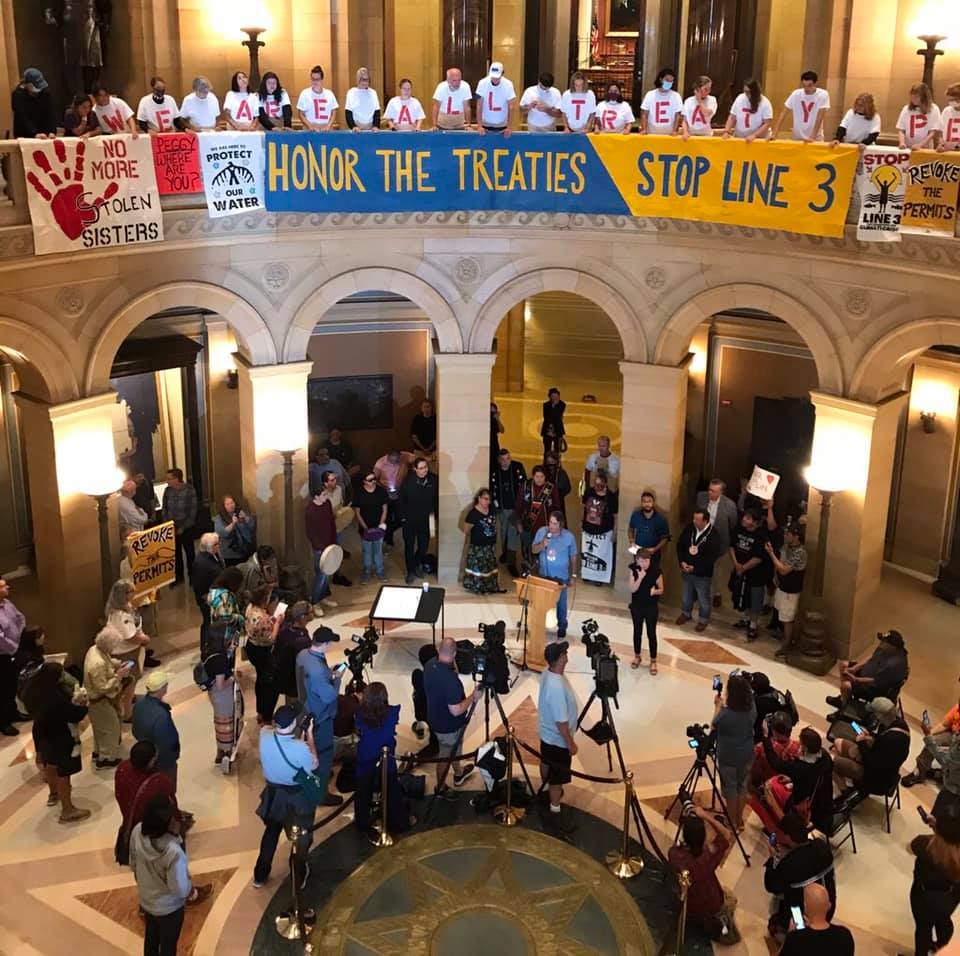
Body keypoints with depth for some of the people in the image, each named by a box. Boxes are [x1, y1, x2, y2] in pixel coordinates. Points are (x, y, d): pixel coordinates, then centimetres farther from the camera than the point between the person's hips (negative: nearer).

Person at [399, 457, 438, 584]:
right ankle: (411, 571, 22)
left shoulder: (433, 479, -11)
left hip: (425, 519, 2)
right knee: (409, 545, 7)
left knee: (424, 545, 12)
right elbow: (401, 500, -10)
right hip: (409, 519, -2)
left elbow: (436, 499, 1)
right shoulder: (408, 481, -18)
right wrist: (402, 516, -9)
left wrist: (436, 514, 2)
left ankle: (418, 564, 39)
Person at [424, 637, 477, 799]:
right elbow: (456, 710, -31)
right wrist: (473, 697, -20)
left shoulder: (429, 665, -12)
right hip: (447, 725, -8)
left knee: (455, 747, 32)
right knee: (445, 755, 17)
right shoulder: (451, 679, -38)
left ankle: (459, 774, 55)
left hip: (435, 717, 8)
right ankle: (441, 788, 39)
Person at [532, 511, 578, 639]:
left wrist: (573, 575, 2)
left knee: (560, 603, 11)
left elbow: (573, 557, -1)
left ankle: (561, 628, 27)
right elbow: (533, 550, -3)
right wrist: (542, 545, -24)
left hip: (561, 577, -2)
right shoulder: (542, 531, -9)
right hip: (544, 575, 2)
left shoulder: (569, 537, -13)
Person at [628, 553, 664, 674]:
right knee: (637, 632, 18)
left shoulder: (656, 571, -18)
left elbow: (661, 589, -6)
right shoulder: (633, 569, -14)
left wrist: (654, 591, -29)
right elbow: (632, 589, -17)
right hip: (637, 606, 2)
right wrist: (640, 577, -31)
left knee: (651, 634, 6)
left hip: (652, 607, -2)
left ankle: (653, 661, 21)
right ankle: (637, 656, 38)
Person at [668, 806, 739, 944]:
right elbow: (725, 837, -18)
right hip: (711, 910, -4)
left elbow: (680, 843, 0)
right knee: (730, 900, 28)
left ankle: (712, 922, 16)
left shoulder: (674, 854, -26)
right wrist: (706, 817, -26)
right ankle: (719, 920, 8)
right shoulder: (707, 857, -34)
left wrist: (686, 822, -12)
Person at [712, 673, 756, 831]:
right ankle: (739, 821, 37)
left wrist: (718, 705, 4)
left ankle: (732, 824, 28)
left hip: (728, 758, -5)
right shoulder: (751, 709, -12)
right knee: (742, 787, 22)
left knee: (730, 789, 14)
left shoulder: (725, 714, -29)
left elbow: (715, 724, -7)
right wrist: (724, 704, 14)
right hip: (747, 756, 5)